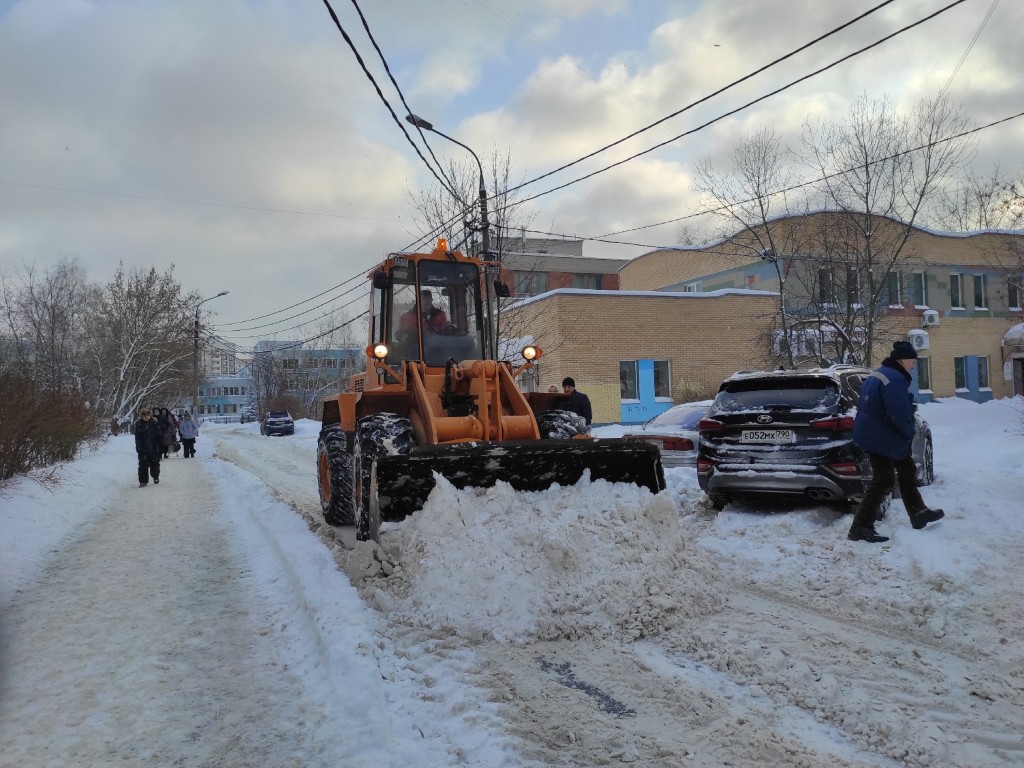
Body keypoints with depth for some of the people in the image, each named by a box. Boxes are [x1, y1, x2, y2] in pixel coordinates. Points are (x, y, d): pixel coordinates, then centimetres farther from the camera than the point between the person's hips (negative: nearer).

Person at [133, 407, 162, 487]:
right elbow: (138, 439, -5)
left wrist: (160, 447, 2)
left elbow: (158, 436, 4)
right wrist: (138, 449, -11)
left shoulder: (154, 423, 0)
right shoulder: (138, 425, -5)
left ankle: (156, 477, 36)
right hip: (143, 450, -2)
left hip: (154, 449, 2)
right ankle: (143, 481, 5)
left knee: (155, 464, 14)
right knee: (143, 465, -3)